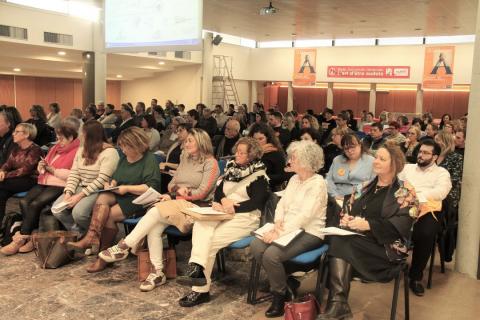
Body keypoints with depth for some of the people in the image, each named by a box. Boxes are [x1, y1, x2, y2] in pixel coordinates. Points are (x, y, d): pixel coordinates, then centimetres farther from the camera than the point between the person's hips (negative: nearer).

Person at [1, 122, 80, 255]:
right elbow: (42, 169, 26)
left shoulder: (77, 151, -5)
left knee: (35, 204, -24)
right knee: (24, 201, -17)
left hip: (59, 186, -8)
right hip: (44, 183, 8)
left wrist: (52, 169, -11)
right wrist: (41, 166, 1)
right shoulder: (55, 148, 21)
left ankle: (21, 238, -12)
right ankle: (33, 236, -13)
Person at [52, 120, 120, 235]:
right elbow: (73, 174, 8)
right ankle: (79, 233, 6)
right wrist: (68, 193, -9)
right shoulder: (81, 150, 15)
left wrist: (80, 196, -20)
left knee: (78, 213, -30)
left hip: (98, 191, -7)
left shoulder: (110, 153, -11)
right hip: (80, 187, 7)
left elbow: (101, 180, -18)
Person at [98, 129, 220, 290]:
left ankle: (123, 247, -21)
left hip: (196, 206, -6)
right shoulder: (185, 160, 23)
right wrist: (178, 189, -5)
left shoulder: (210, 163, 1)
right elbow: (171, 185, 19)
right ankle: (158, 272, -20)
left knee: (155, 212, -29)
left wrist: (174, 196, -6)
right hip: (176, 203, 6)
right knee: (154, 228, -25)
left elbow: (202, 192, -8)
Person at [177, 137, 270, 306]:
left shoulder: (259, 174, -1)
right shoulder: (231, 167, 19)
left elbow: (256, 202, -10)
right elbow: (218, 189, 15)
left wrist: (233, 207, -18)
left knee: (210, 242, -25)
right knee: (200, 224, -28)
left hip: (245, 217, -5)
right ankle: (196, 268, -38)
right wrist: (222, 200, -7)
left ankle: (201, 290, -20)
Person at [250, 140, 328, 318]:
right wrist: (278, 222, -10)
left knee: (271, 254, -28)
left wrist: (280, 233, -26)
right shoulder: (294, 179, 12)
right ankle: (281, 281, 5)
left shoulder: (318, 183, -14)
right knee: (256, 245, -15)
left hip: (309, 233, -8)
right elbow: (282, 203, 11)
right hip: (288, 228, 8)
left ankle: (279, 294, -2)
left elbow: (305, 215, -23)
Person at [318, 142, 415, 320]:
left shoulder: (404, 190, 0)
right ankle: (338, 304, -35)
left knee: (343, 243, -31)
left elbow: (403, 224, -14)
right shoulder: (367, 186, 20)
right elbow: (350, 210, 20)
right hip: (358, 239, 5)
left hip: (385, 246, -5)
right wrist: (345, 218, -5)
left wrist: (369, 225, -23)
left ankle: (338, 305, -27)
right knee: (336, 238, -29)